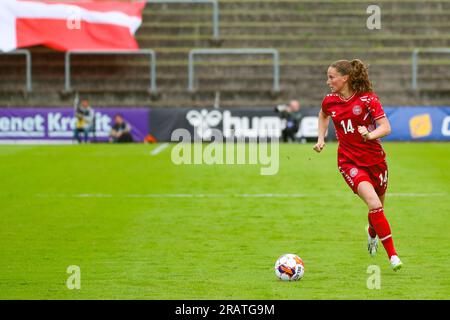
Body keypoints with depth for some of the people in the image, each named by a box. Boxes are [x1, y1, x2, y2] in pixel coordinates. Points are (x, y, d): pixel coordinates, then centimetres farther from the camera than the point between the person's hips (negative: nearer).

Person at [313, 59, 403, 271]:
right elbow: (323, 116, 23)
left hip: (374, 159, 0)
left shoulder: (367, 99, -12)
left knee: (378, 208, 14)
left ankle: (372, 233, 51)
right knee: (374, 204, -21)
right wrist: (321, 138, 10)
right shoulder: (330, 101, -1)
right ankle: (392, 255, -16)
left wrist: (370, 135, -33)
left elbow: (385, 127, -14)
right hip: (349, 161, 0)